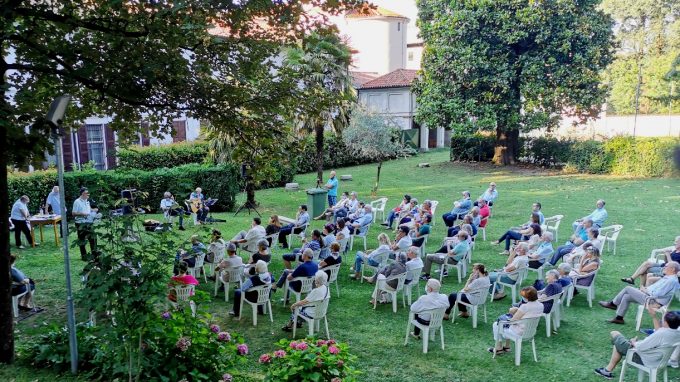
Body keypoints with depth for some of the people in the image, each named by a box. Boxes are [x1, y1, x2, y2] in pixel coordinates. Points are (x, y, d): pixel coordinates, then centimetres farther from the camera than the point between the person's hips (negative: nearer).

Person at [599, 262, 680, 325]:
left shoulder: (671, 280, -20)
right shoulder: (667, 277, 12)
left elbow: (656, 294, -25)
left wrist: (645, 290, -10)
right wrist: (646, 288, 5)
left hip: (653, 302, -10)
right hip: (650, 296, 10)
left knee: (628, 288, -10)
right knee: (626, 297, 4)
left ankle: (613, 304, 6)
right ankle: (619, 318, 9)